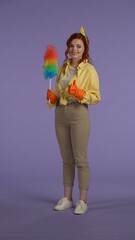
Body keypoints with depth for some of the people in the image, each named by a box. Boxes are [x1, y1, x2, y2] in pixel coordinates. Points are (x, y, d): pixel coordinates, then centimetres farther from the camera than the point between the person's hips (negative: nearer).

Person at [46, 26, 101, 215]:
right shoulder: (63, 68, 11)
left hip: (79, 114, -6)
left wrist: (80, 93, -23)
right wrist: (52, 97, -4)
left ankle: (83, 201, 6)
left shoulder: (89, 69, -6)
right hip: (61, 114, 6)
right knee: (66, 159, 11)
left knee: (80, 159, -2)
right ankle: (67, 198, 20)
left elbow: (96, 96, -8)